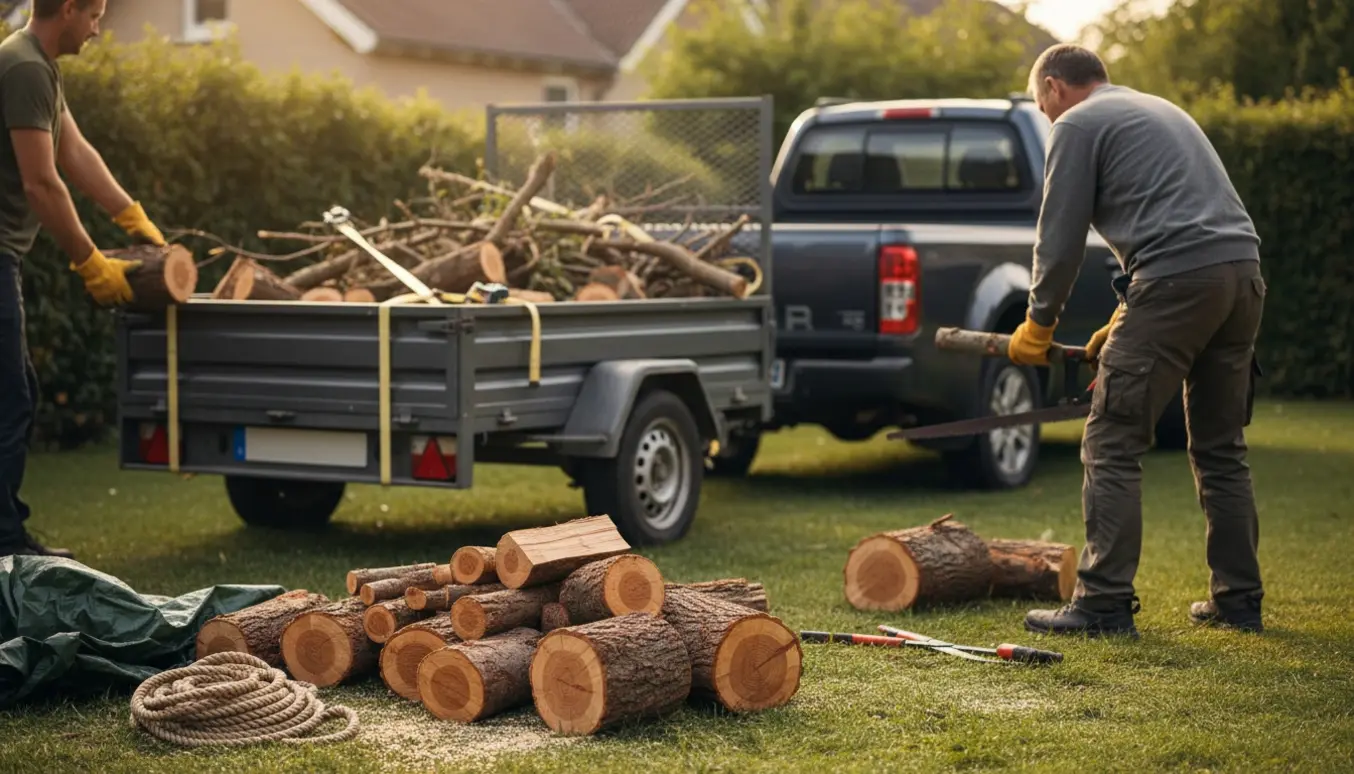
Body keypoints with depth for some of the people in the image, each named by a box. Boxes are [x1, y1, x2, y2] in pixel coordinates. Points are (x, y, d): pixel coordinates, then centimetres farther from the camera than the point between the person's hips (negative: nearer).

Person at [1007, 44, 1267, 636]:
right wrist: (1124, 322, 30)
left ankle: (1103, 603, -6)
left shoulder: (1076, 125, 5)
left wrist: (1038, 326, 14)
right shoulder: (1160, 109, 30)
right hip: (1243, 274, 8)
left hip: (1177, 282, -8)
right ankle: (1238, 600, 20)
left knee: (1113, 447, -3)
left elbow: (1061, 237, 1)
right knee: (1221, 449, 17)